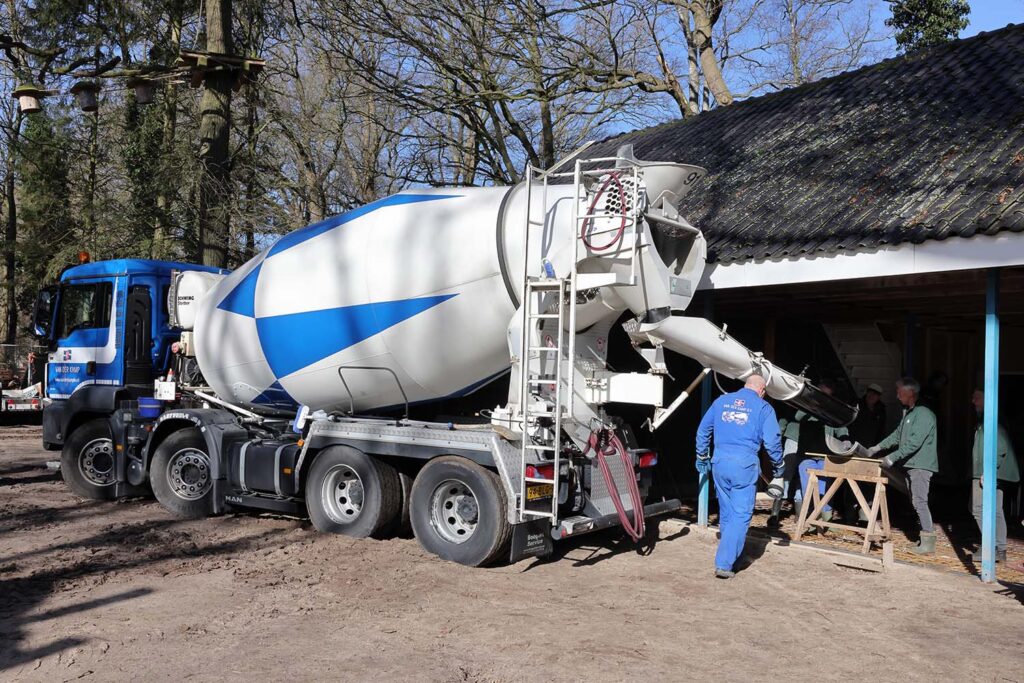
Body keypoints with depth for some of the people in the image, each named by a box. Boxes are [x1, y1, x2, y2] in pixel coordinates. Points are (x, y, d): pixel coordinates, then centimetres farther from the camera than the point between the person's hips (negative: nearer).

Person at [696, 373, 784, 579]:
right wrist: (778, 469, 9)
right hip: (745, 464, -5)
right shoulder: (763, 408, 1)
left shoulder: (722, 401, 13)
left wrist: (702, 458, 28)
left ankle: (729, 557, 29)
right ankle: (724, 564, -7)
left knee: (726, 513, 17)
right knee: (740, 516, -1)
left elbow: (703, 430, 17)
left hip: (719, 462, 5)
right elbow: (772, 441, -5)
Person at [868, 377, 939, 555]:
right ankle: (924, 539, 19)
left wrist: (893, 457, -23)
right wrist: (878, 447, 16)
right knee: (915, 502, 12)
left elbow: (914, 442, -24)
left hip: (921, 465, -10)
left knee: (919, 501, -11)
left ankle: (928, 543, -8)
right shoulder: (907, 413, 15)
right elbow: (897, 434, 21)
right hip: (910, 464, 10)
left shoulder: (924, 414, -17)